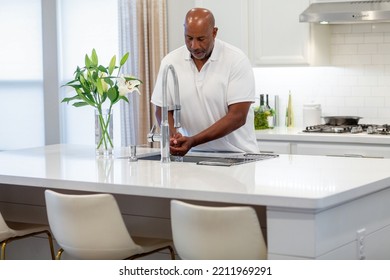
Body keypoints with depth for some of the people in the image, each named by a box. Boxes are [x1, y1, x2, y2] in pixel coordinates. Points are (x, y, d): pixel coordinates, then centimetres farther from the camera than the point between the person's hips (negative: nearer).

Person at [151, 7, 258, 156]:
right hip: (194, 154, 2)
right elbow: (162, 110, 5)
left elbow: (237, 116, -16)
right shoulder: (170, 61, -2)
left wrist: (193, 141, -25)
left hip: (236, 154, -2)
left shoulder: (237, 60, -11)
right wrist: (173, 136, -17)